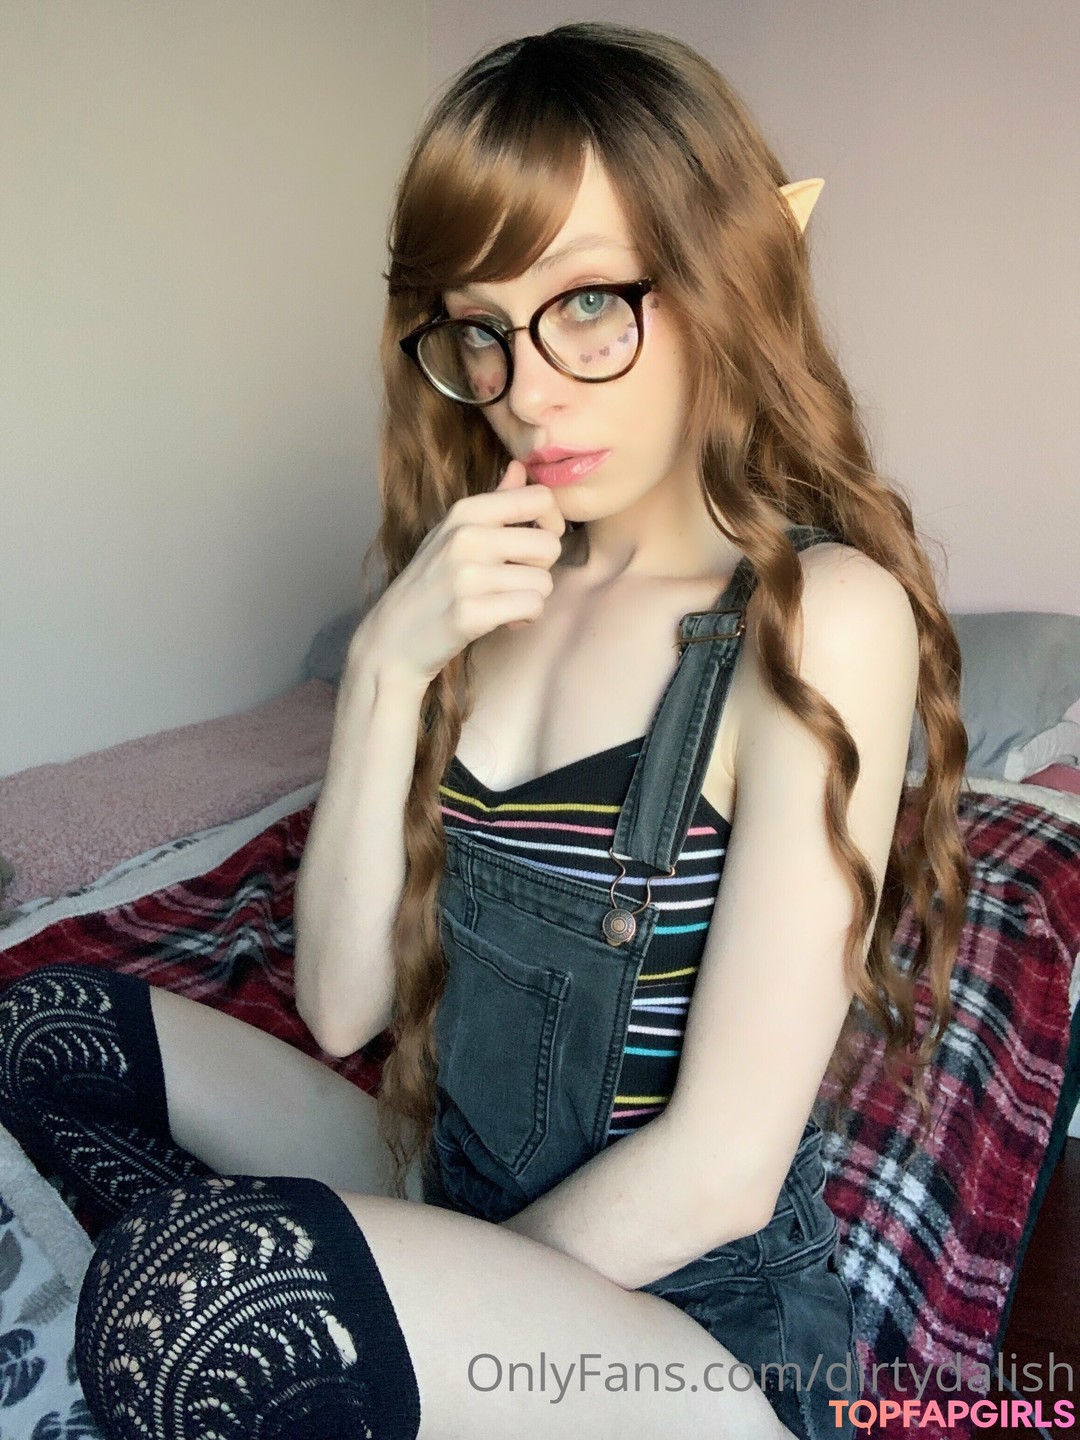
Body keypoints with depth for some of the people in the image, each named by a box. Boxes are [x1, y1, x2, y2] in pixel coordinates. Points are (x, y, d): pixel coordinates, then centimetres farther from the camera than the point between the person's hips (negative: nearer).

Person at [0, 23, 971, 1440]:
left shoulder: (821, 615, -18)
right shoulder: (499, 594, 1)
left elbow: (719, 1166, -20)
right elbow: (346, 1001, -5)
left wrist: (458, 1314, -8)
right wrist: (387, 665, -17)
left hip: (686, 1319, -6)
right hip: (447, 1199, 6)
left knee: (203, 1282, -32)